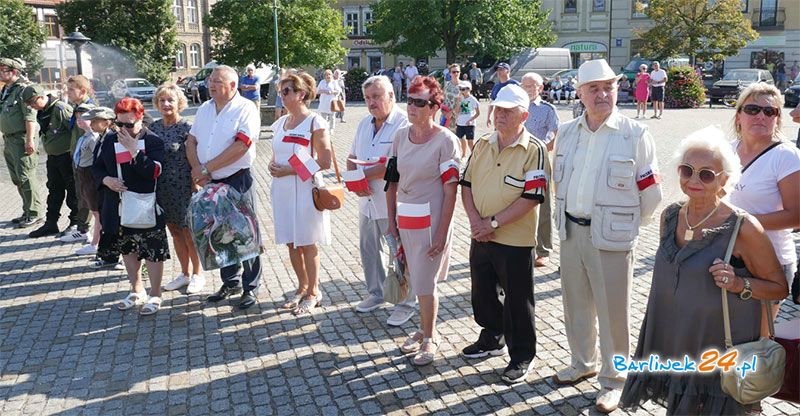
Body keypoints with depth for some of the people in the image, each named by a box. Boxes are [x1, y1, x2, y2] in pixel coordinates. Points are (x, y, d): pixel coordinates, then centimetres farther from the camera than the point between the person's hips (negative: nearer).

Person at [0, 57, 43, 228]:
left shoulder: (23, 89, -12)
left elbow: (30, 116, -20)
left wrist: (30, 140, -25)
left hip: (21, 140, -10)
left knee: (26, 178, -7)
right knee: (17, 179, 14)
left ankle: (35, 214, 1)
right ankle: (27, 212, 24)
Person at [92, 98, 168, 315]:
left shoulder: (153, 141, -9)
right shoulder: (110, 140, 7)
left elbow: (154, 171, -21)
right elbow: (97, 168, 13)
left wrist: (133, 149, -25)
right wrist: (106, 180, -8)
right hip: (118, 208, 6)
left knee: (153, 252, 0)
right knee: (127, 250, 17)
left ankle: (155, 295, 15)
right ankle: (137, 291, 34)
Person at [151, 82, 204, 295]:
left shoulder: (187, 128, -11)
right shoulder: (154, 127, 6)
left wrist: (195, 186, -14)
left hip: (183, 188, -6)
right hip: (162, 188, 6)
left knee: (188, 232, 3)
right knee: (174, 232, 15)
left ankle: (198, 274, 19)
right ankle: (185, 273, 29)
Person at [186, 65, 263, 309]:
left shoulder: (245, 109, -10)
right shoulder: (204, 109, 12)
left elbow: (241, 146, -21)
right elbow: (191, 141, 9)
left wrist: (206, 168, -17)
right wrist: (197, 170, -10)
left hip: (238, 182, -7)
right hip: (210, 184, 7)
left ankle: (251, 287, 14)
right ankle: (231, 282, 30)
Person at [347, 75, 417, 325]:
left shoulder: (404, 124, -16)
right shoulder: (364, 124, 11)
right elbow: (352, 158, 13)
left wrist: (363, 174, -15)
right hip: (367, 201, 8)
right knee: (369, 249, 19)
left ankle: (406, 303, 19)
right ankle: (376, 293, 37)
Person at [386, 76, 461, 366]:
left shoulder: (445, 140, -12)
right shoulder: (401, 136, 5)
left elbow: (450, 190, -13)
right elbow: (392, 182, 10)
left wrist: (442, 232, -15)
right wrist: (392, 221, 7)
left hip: (431, 219, -5)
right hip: (405, 219, 5)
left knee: (425, 284, 0)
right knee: (416, 280, 15)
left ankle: (430, 337, 20)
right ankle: (424, 330, 34)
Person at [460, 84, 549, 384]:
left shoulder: (534, 150, -12)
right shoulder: (482, 145, 8)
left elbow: (532, 197, -18)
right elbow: (466, 184, 7)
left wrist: (494, 222, -19)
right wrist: (475, 220, -9)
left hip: (515, 240, -6)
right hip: (481, 236, 6)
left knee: (517, 302, 6)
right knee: (482, 293, 20)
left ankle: (522, 356, 22)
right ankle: (492, 339, 42)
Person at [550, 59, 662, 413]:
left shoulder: (635, 136, -10)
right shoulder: (566, 133, 5)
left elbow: (651, 194, -5)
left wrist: (624, 224, 3)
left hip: (611, 237, -5)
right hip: (571, 231, 5)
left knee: (612, 310, 4)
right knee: (576, 304, 18)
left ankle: (613, 379, 21)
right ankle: (581, 363, 38)